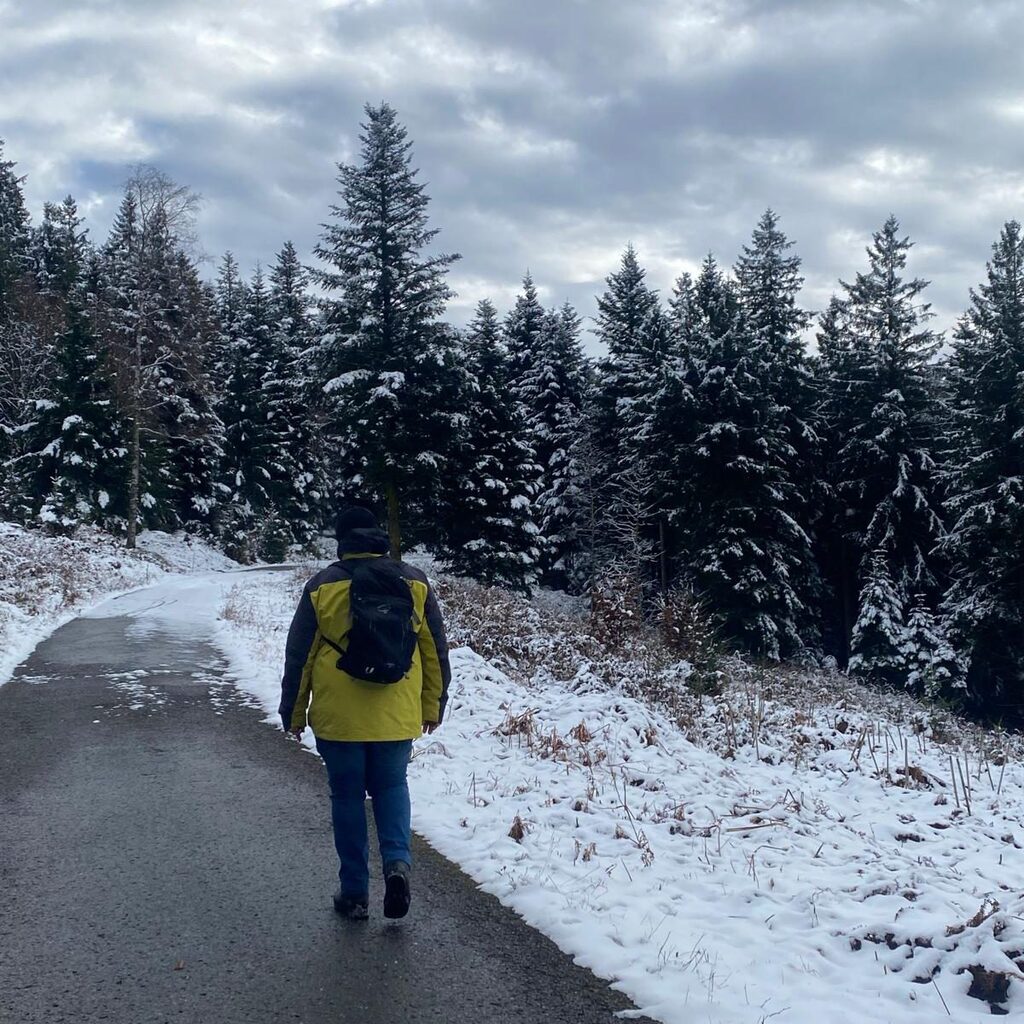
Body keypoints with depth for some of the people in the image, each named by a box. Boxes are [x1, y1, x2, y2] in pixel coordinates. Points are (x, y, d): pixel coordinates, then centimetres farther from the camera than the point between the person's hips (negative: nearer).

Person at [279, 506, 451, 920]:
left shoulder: (322, 586, -4)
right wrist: (433, 707, 15)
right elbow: (436, 652, 6)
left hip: (339, 717, -1)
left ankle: (355, 893, 15)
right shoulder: (414, 583, 2)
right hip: (397, 716, 2)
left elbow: (299, 657, -1)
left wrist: (294, 714, 9)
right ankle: (397, 862, -5)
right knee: (391, 788, 18)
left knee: (347, 797, 11)